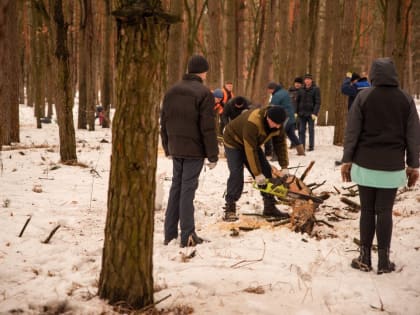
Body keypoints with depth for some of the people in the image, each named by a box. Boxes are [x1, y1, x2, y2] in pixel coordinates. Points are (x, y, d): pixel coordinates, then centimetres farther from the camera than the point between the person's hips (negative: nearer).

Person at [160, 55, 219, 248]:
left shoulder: (171, 92, 10)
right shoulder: (204, 93, -11)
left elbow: (164, 122, 14)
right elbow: (208, 128, -14)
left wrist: (167, 148, 21)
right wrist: (212, 155, -8)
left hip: (176, 149, 6)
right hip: (194, 150, -6)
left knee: (176, 187, 13)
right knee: (188, 188, -4)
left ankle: (170, 234, 16)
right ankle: (187, 235, -1)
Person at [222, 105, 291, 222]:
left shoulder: (278, 123, -19)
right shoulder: (252, 123, -41)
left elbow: (280, 144, -11)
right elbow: (250, 150, -37)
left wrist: (284, 167, -18)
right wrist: (257, 174, -34)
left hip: (252, 143, 7)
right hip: (234, 142, -7)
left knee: (266, 171, -2)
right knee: (236, 174, -20)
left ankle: (269, 207, 4)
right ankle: (230, 210, -17)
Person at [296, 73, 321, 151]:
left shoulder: (315, 89, -3)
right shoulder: (301, 89, 8)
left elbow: (318, 102, -7)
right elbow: (297, 101, 12)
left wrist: (315, 113, -15)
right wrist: (296, 112, 4)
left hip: (311, 113, -3)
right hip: (302, 113, 3)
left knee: (311, 130, 4)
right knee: (301, 130, 4)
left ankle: (311, 146, 10)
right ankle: (301, 145, 9)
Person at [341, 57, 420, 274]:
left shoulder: (363, 97, -4)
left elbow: (352, 132, -4)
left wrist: (347, 160, 3)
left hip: (365, 164, -1)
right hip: (392, 166, 1)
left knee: (367, 210, 6)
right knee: (385, 211, 4)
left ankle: (365, 258, 10)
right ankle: (384, 260, 7)